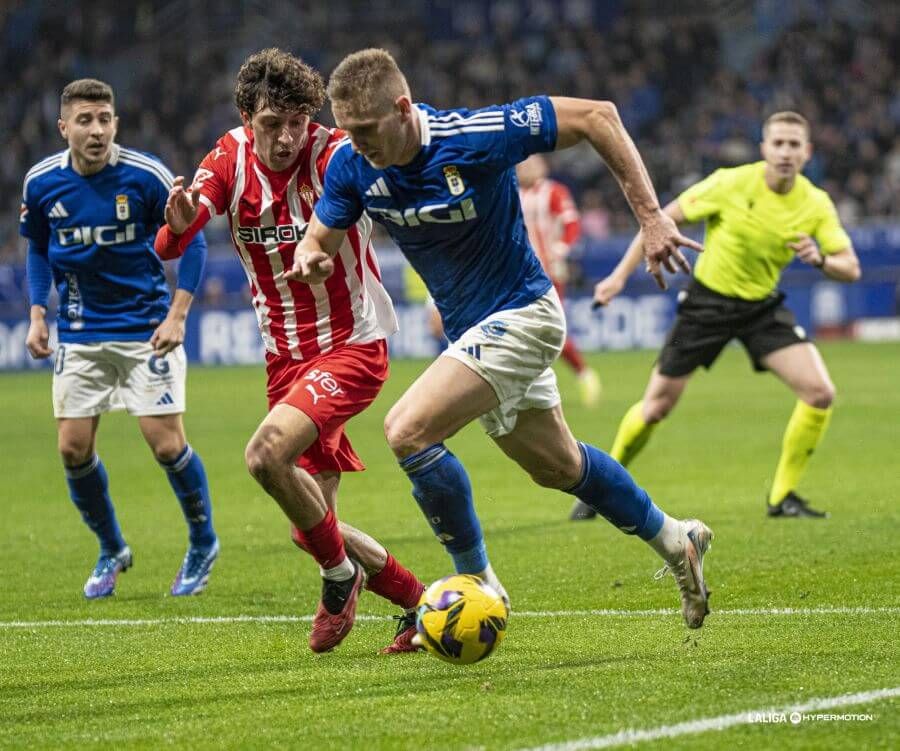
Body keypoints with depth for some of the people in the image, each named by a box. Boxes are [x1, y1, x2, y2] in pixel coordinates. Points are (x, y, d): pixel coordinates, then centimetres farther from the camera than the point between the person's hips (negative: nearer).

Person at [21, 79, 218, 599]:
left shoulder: (147, 176, -14)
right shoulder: (42, 183, -4)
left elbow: (191, 240, -5)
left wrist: (178, 315, -12)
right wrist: (38, 313, 4)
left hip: (146, 329, -3)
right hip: (80, 333, 3)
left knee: (167, 444, -9)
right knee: (74, 449, -1)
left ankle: (204, 545, 15)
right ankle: (112, 551, 22)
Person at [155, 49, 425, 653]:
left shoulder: (332, 155, -16)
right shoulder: (231, 160, -3)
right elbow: (169, 249, -13)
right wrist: (179, 224, -38)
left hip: (352, 346, -6)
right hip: (286, 357, 6)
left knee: (267, 454, -28)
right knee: (312, 527, 4)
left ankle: (341, 576, -5)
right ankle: (417, 598, 24)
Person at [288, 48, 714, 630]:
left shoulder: (474, 138, -28)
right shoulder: (351, 165, -11)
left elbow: (597, 116, -22)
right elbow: (319, 241, -2)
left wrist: (651, 216, -23)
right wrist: (310, 261, -28)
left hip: (520, 314, -8)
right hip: (470, 328, 8)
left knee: (408, 430, -23)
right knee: (557, 467, 22)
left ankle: (476, 582, -8)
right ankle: (675, 542, 43)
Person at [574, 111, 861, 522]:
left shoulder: (816, 205, -10)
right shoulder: (731, 184, -18)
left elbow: (851, 268, -9)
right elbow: (662, 220, -10)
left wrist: (821, 260, -32)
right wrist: (620, 275, -12)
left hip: (762, 307, 2)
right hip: (707, 300, -2)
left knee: (820, 392, -16)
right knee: (656, 407, 1)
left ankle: (781, 497, 0)